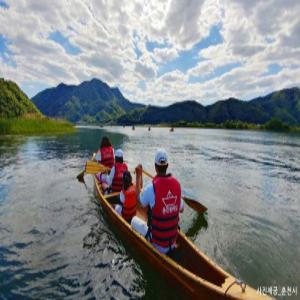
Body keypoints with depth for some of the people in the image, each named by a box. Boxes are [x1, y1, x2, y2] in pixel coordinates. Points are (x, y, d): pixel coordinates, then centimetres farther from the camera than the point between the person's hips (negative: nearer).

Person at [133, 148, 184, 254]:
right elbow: (181, 209, 2)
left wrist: (139, 175, -1)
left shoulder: (151, 187, -24)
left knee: (134, 220, 14)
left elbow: (139, 198, -2)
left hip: (157, 241, -3)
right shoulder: (177, 183, -10)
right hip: (173, 239, 4)